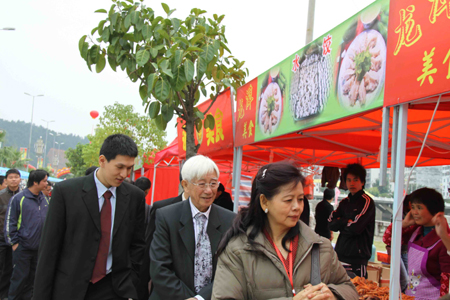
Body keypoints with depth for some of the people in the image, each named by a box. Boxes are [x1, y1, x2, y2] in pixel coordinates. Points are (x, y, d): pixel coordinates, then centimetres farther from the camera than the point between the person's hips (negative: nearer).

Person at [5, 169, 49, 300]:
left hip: (39, 246, 5)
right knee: (20, 277, 2)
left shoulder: (44, 199, 6)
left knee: (32, 276, 14)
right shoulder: (18, 199, -11)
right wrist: (14, 242, -8)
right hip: (22, 247, -5)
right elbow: (9, 222, -8)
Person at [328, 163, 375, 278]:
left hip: (357, 257, -6)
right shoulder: (344, 202, 15)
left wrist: (340, 223, 0)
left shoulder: (367, 202, -6)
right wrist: (347, 221, -9)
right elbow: (331, 224, 5)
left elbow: (355, 228, -16)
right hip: (340, 253, 6)